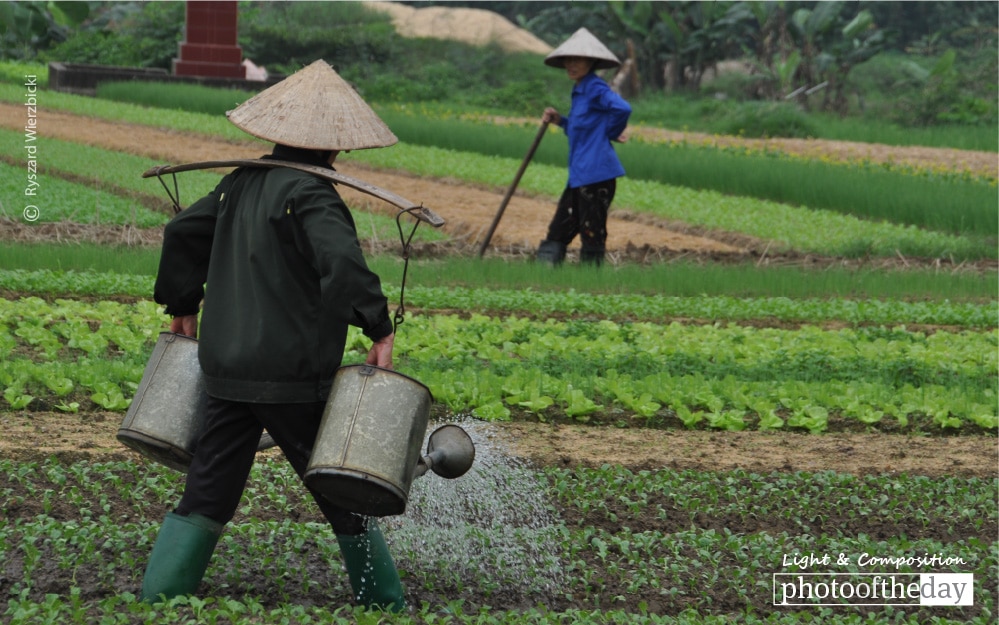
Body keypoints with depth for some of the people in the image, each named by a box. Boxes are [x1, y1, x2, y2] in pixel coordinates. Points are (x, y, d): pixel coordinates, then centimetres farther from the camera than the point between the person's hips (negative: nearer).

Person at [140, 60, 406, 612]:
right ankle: (384, 604, 16)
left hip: (226, 369, 6)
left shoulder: (240, 183, 10)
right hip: (293, 378, -6)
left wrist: (182, 306, 29)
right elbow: (344, 263, -29)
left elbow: (182, 232, 19)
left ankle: (157, 594, 6)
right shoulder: (311, 197, -15)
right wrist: (379, 330, -23)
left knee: (208, 490, 11)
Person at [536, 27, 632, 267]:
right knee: (558, 230, 11)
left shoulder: (594, 88, -13)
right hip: (578, 175, 10)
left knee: (592, 234, -3)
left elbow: (622, 109, -28)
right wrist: (560, 121, 11)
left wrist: (611, 132, -12)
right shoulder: (579, 91, 17)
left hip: (596, 174, -10)